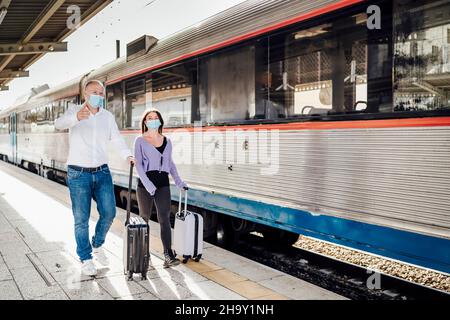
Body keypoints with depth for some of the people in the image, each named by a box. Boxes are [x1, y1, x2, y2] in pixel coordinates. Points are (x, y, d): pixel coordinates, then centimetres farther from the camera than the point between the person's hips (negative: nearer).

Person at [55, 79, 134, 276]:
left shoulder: (108, 116, 8)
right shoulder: (75, 111, -6)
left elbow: (117, 138, 7)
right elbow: (59, 124, -26)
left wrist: (127, 155, -13)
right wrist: (76, 117, -50)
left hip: (102, 172, 4)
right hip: (79, 174, -4)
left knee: (109, 213, 6)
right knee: (81, 219, 1)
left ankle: (97, 245, 32)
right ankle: (85, 258, 18)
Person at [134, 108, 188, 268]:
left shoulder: (167, 141, 13)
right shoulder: (140, 140, 2)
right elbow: (138, 164, -6)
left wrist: (179, 182, 15)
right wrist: (148, 184, -19)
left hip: (163, 183, 2)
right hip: (145, 183, -2)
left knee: (164, 218, -8)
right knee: (144, 218, 9)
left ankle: (168, 255, -13)